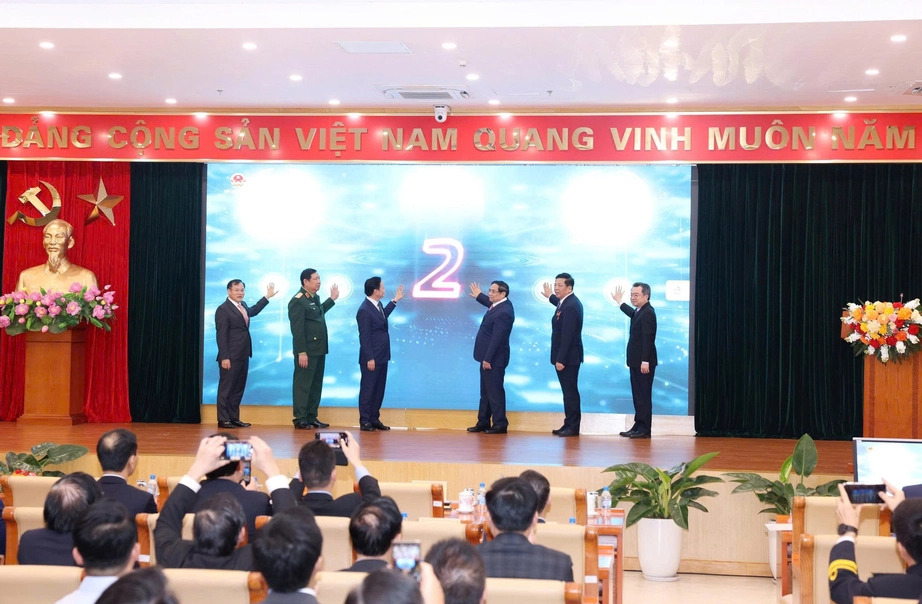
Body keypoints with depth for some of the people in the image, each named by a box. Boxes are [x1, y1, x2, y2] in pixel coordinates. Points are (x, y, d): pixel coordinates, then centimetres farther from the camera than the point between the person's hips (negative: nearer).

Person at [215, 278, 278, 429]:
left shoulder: (243, 306, 15)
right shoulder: (223, 310, -11)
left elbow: (253, 311, 39)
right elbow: (221, 335, -14)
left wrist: (267, 296, 38)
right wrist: (224, 357, -19)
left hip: (243, 356, 9)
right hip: (230, 357, -9)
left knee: (239, 388, 11)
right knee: (226, 388, -2)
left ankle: (234, 418, 18)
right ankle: (223, 420, 3)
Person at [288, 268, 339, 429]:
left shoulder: (314, 298, 13)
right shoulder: (298, 301, -14)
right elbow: (297, 329, -17)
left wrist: (332, 299, 30)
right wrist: (301, 352, -20)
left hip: (319, 350, 9)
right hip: (307, 352, -9)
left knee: (316, 385, 13)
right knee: (302, 385, -2)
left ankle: (312, 418, 20)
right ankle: (300, 420, 4)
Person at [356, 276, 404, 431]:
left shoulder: (377, 305, 8)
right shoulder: (364, 310, -18)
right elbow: (364, 337, -19)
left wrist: (395, 301, 32)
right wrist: (369, 358, -19)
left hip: (382, 356, 9)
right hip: (371, 358, -9)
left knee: (379, 389, 13)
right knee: (368, 389, 0)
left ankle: (374, 419, 21)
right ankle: (365, 421, 8)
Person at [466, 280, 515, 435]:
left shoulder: (503, 313, -24)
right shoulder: (499, 304, 6)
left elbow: (497, 338, -25)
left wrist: (488, 359, -23)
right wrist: (479, 296, 40)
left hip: (494, 359, -11)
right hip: (488, 357, 11)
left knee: (494, 391, -3)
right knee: (485, 391, 15)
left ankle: (500, 424, 4)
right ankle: (483, 422, 23)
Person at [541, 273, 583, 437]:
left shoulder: (571, 307, -21)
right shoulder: (567, 302, 10)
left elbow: (567, 335, -24)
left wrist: (560, 359, -23)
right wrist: (550, 297, 46)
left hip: (568, 357, -10)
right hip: (565, 356, 10)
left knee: (570, 391, -5)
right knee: (568, 391, 13)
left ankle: (573, 427, -1)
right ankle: (569, 424, 19)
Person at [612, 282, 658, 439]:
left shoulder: (648, 313, -16)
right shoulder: (639, 312, 15)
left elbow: (648, 338, -22)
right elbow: (633, 314, 41)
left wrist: (645, 361, -26)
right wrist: (620, 302, 50)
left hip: (643, 363, -10)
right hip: (636, 362, 10)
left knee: (644, 396, -5)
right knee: (638, 395, 13)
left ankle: (644, 429, -2)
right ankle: (638, 426, 18)